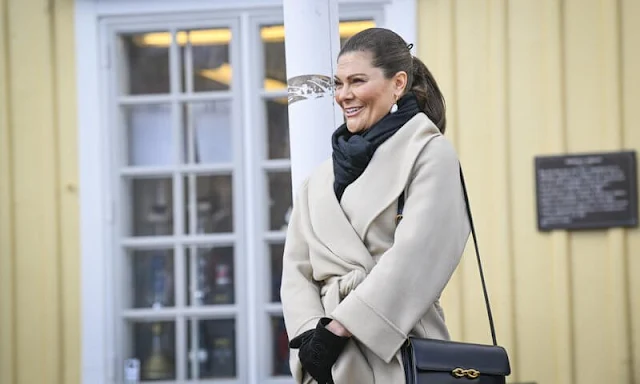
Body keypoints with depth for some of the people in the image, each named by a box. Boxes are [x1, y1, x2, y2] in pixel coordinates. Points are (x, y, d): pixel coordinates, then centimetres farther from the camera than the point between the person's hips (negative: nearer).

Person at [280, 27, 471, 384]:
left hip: (394, 353, -5)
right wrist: (310, 334, -7)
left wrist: (338, 327, -14)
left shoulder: (430, 153, 1)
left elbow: (413, 257, -11)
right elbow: (297, 267, 11)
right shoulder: (322, 178, 17)